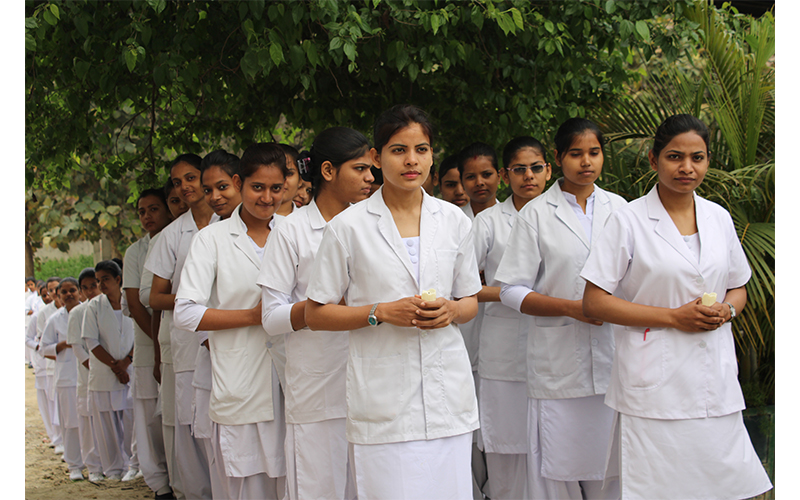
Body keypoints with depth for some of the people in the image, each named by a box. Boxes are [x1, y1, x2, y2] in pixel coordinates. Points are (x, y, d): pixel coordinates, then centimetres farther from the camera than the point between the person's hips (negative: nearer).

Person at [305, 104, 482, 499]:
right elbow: (315, 315, 1)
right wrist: (381, 312, -12)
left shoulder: (453, 221, 8)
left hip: (448, 393, 3)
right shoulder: (348, 227, -1)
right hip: (383, 400, -3)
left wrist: (451, 311, -6)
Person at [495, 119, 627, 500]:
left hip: (612, 357, 3)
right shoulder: (536, 215, -1)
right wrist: (572, 307, -13)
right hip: (559, 363, -3)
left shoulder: (617, 207, 10)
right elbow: (512, 291, -3)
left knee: (609, 464, 4)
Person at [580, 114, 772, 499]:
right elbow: (593, 302, -8)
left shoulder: (719, 218, 10)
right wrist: (673, 317, -13)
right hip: (656, 385, -4)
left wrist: (726, 309, -4)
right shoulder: (628, 221, -5)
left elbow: (738, 288, 21)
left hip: (716, 378, 4)